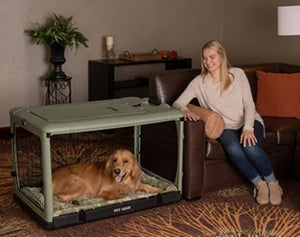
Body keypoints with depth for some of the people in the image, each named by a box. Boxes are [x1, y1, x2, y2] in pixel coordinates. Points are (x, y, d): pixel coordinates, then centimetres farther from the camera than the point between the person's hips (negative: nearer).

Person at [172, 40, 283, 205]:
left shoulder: (237, 74, 1)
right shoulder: (199, 82, 1)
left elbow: (249, 104, -3)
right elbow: (176, 104, -5)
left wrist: (248, 128, -20)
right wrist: (185, 110, -30)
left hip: (249, 123, 0)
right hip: (225, 128, 0)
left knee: (249, 146, -34)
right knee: (233, 148, -35)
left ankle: (272, 183, -9)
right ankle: (259, 184, -13)